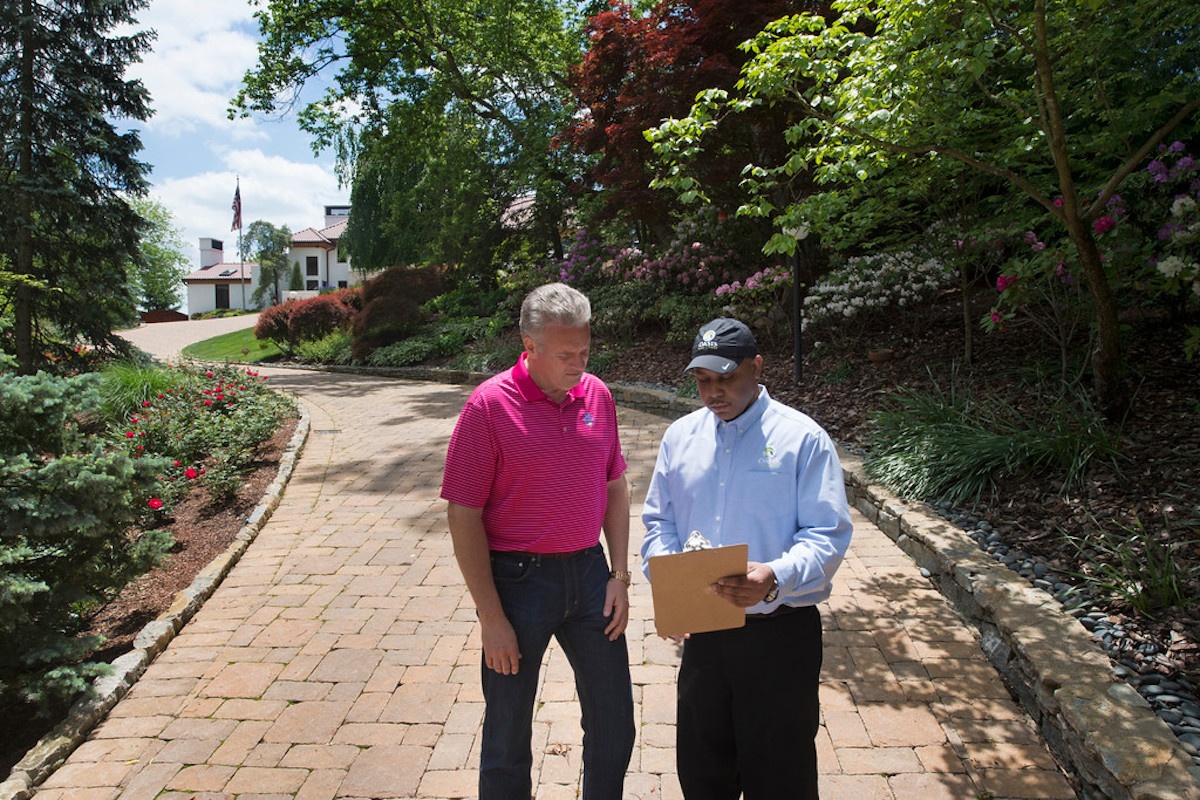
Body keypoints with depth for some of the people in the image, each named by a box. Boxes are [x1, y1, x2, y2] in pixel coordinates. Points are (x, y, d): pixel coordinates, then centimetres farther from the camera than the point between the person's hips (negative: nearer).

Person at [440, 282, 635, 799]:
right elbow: (464, 516, -12)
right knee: (509, 734, 12)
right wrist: (491, 617, -13)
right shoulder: (489, 405, -14)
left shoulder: (597, 394, 1)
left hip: (588, 571, 5)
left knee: (614, 725, 17)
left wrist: (619, 576, 4)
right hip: (518, 577, -4)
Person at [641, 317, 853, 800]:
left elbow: (828, 535, -12)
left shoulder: (803, 438, -9)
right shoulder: (680, 437, 6)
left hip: (781, 633, -4)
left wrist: (775, 577, -30)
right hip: (702, 630, 4)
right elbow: (658, 520, 11)